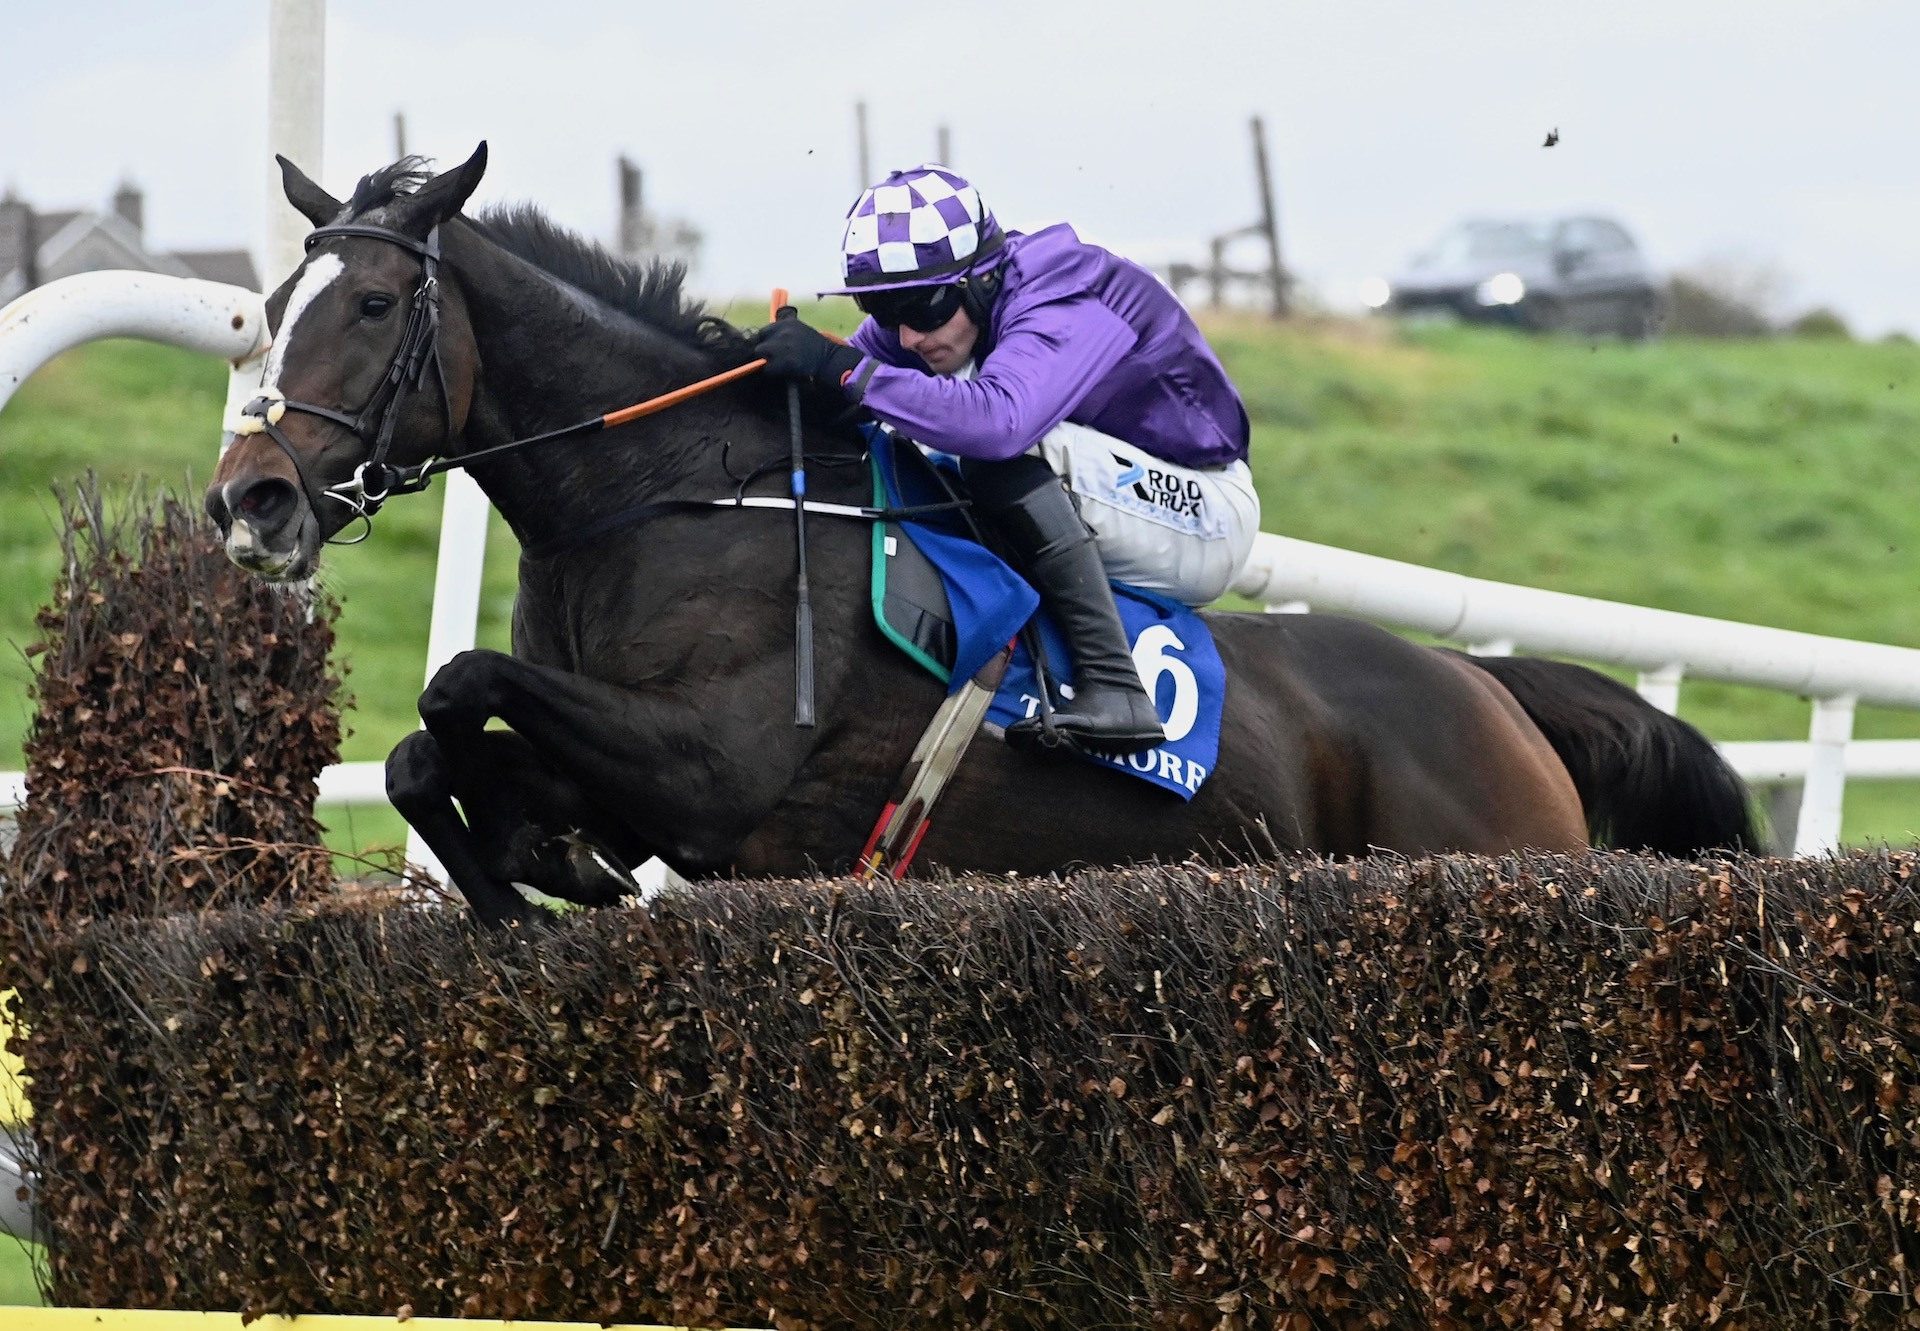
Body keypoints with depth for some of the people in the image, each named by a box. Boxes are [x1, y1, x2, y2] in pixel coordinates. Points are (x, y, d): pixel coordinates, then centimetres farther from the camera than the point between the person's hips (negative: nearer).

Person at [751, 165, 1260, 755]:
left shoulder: (1068, 310, -30)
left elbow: (999, 418, -47)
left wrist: (846, 370, -47)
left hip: (1206, 518, -9)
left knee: (1002, 451, -33)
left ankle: (1113, 691, -35)